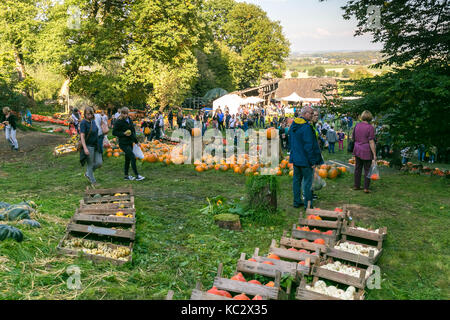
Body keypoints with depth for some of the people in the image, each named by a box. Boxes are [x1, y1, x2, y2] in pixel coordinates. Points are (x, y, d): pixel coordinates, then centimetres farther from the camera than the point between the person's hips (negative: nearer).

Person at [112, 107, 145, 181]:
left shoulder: (130, 120, 9)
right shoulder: (119, 122, -12)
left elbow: (133, 130, 20)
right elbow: (114, 132, -9)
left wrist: (136, 140, 18)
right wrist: (123, 134, -20)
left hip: (130, 142, 7)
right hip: (123, 143, -7)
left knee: (128, 159, 13)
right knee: (133, 157, -13)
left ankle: (126, 176, 24)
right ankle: (137, 176, -7)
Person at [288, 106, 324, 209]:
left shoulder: (293, 125, 8)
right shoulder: (306, 127, -20)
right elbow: (309, 146, -21)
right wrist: (312, 161, -15)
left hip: (295, 158, 8)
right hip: (305, 160, -8)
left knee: (297, 180, 15)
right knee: (307, 181, 1)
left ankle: (296, 201, 23)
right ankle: (308, 204, 7)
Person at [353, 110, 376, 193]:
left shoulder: (357, 126, 3)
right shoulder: (370, 127, -13)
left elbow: (353, 138, 12)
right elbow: (371, 142, -16)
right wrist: (374, 155, -14)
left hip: (357, 150, 5)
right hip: (367, 152, -5)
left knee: (358, 168, 14)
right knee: (367, 169, 3)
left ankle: (356, 186, 21)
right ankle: (366, 188, 4)